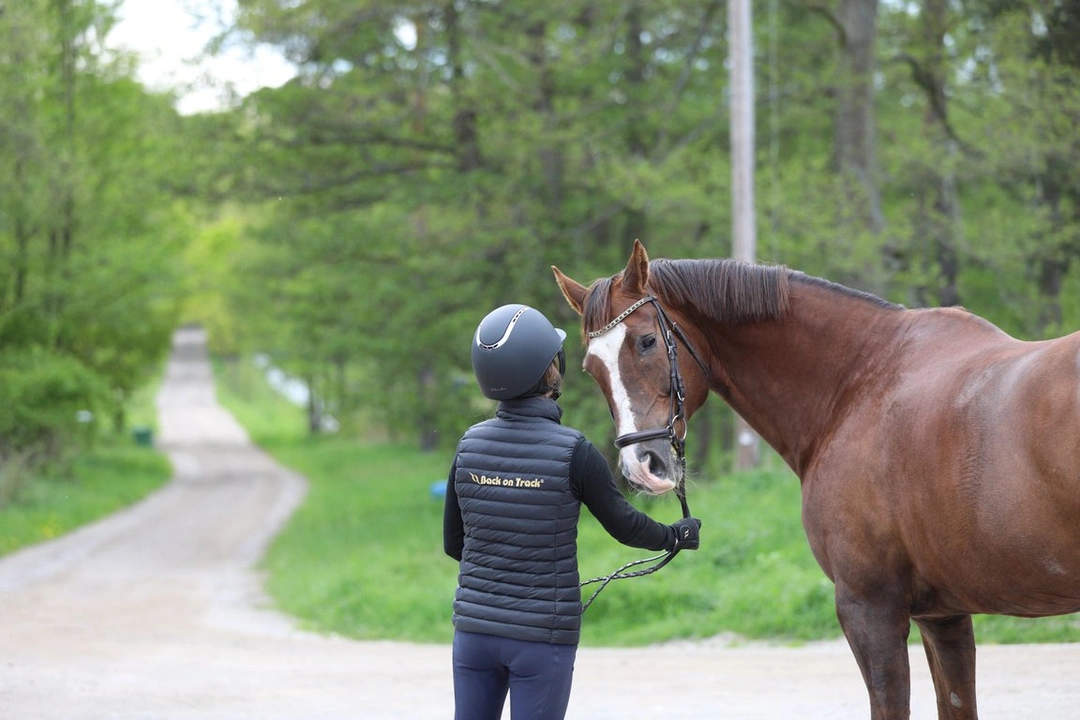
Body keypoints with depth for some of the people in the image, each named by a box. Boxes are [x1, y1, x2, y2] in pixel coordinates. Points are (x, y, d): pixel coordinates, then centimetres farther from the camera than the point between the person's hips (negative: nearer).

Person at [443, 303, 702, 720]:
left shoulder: (470, 445, -1)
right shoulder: (572, 452, -14)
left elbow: (453, 542, 8)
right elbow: (623, 525, -1)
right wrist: (676, 535, 20)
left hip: (474, 627, 4)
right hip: (542, 636, -4)